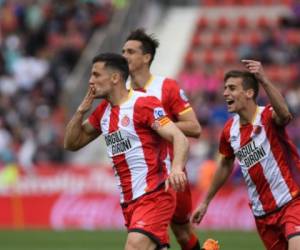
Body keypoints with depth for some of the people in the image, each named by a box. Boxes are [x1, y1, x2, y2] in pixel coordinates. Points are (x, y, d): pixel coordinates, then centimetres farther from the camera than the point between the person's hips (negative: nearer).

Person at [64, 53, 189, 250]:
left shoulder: (143, 104, -11)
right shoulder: (103, 111, 13)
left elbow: (180, 139, -20)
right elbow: (71, 143, 20)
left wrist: (177, 168, -40)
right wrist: (82, 110, 5)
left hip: (153, 196, -8)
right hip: (128, 202, 8)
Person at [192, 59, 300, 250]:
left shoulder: (268, 117, -14)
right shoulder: (230, 130, 3)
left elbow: (284, 114, -40)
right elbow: (226, 166, 20)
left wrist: (264, 81, -53)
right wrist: (206, 202, 26)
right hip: (262, 213, 6)